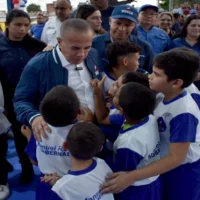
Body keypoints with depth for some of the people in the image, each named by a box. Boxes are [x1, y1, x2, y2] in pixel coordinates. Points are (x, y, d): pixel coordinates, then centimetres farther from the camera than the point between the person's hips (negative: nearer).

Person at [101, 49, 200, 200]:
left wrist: (131, 177, -32)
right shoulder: (164, 96, -11)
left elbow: (176, 158, -29)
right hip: (166, 166, 6)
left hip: (184, 171, -6)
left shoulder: (184, 113, -32)